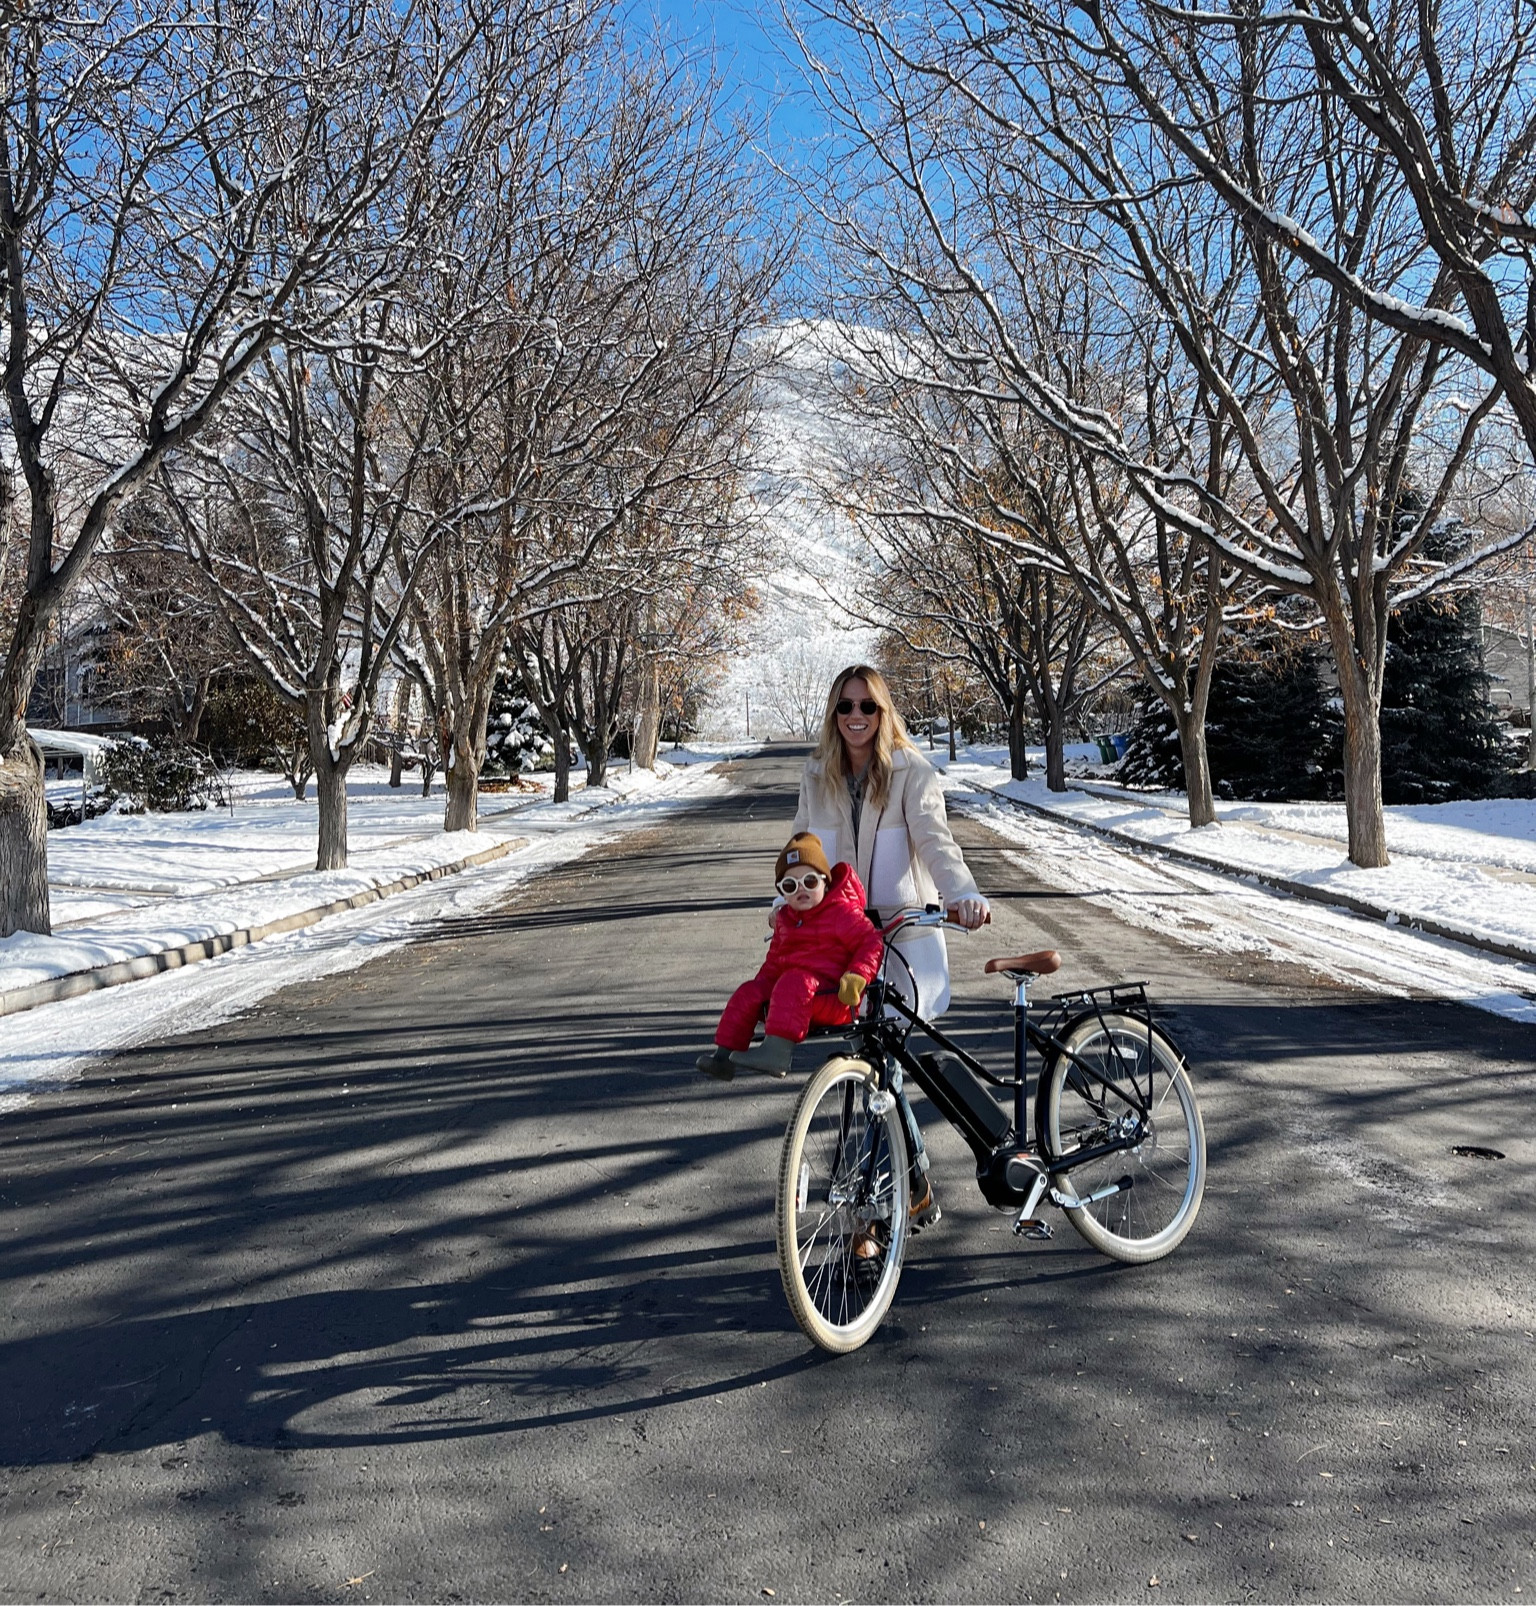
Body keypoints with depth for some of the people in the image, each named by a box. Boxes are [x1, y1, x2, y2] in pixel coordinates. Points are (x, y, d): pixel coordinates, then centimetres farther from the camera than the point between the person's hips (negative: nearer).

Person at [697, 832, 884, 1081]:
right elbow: (774, 961, 24)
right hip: (792, 994, 7)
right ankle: (724, 1055, -10)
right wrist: (762, 984, 8)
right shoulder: (785, 918, 17)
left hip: (834, 997, -7)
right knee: (748, 993, -10)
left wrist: (857, 975, -25)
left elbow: (871, 942, -11)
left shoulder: (842, 912, -5)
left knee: (793, 983, -35)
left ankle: (778, 1051, -47)